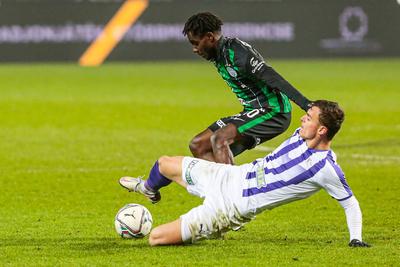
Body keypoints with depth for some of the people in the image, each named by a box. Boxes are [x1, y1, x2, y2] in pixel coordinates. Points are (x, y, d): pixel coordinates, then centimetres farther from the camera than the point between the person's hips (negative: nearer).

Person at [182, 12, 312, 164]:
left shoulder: (236, 52, -20)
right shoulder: (219, 56, 9)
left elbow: (272, 79, -28)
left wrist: (306, 105, -34)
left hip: (273, 112, -10)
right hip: (254, 111, 10)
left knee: (219, 139, -29)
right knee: (197, 146, 5)